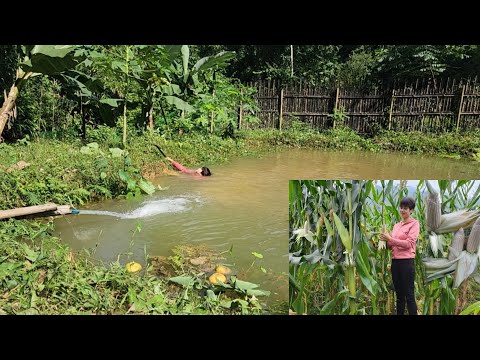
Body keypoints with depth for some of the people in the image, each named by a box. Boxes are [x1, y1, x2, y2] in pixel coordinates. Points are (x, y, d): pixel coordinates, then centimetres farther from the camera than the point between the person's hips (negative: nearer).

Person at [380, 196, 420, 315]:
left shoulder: (414, 223, -2)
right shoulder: (396, 225, 15)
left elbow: (409, 244, -13)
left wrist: (390, 239, -18)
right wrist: (385, 240, -4)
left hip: (407, 262, -6)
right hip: (395, 261, 6)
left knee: (409, 295, 0)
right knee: (399, 294, 14)